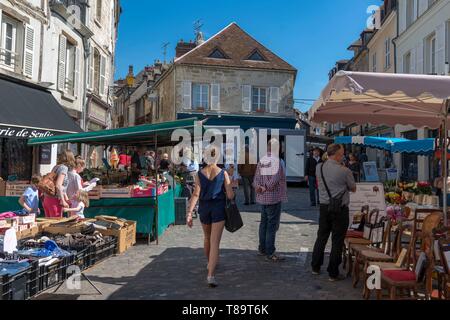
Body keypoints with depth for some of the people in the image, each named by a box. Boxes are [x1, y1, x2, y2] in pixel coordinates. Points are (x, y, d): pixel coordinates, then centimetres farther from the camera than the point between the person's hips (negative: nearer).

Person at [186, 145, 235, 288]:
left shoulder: (199, 174, -3)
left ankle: (210, 264, 45)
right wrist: (230, 192, 15)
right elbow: (230, 195, -8)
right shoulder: (223, 173, -7)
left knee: (208, 238, 25)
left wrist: (189, 213, -12)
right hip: (218, 209, -3)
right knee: (215, 243, -5)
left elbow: (196, 195, -11)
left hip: (204, 209, 3)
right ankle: (211, 275, -16)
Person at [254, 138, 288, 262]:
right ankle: (270, 253, 3)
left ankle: (262, 249, 24)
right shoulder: (277, 160, -15)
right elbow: (275, 178, -23)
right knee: (272, 225, -1)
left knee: (264, 223, 16)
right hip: (274, 197, -7)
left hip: (262, 197, 7)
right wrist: (266, 188, -10)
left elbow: (256, 178, 3)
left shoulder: (261, 160, 6)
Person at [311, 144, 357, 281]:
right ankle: (333, 273, 12)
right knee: (337, 241, 4)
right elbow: (353, 188, -1)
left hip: (324, 207, 5)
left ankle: (315, 267, 26)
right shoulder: (344, 171, -15)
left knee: (321, 237, 17)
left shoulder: (319, 167, 0)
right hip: (340, 209, -5)